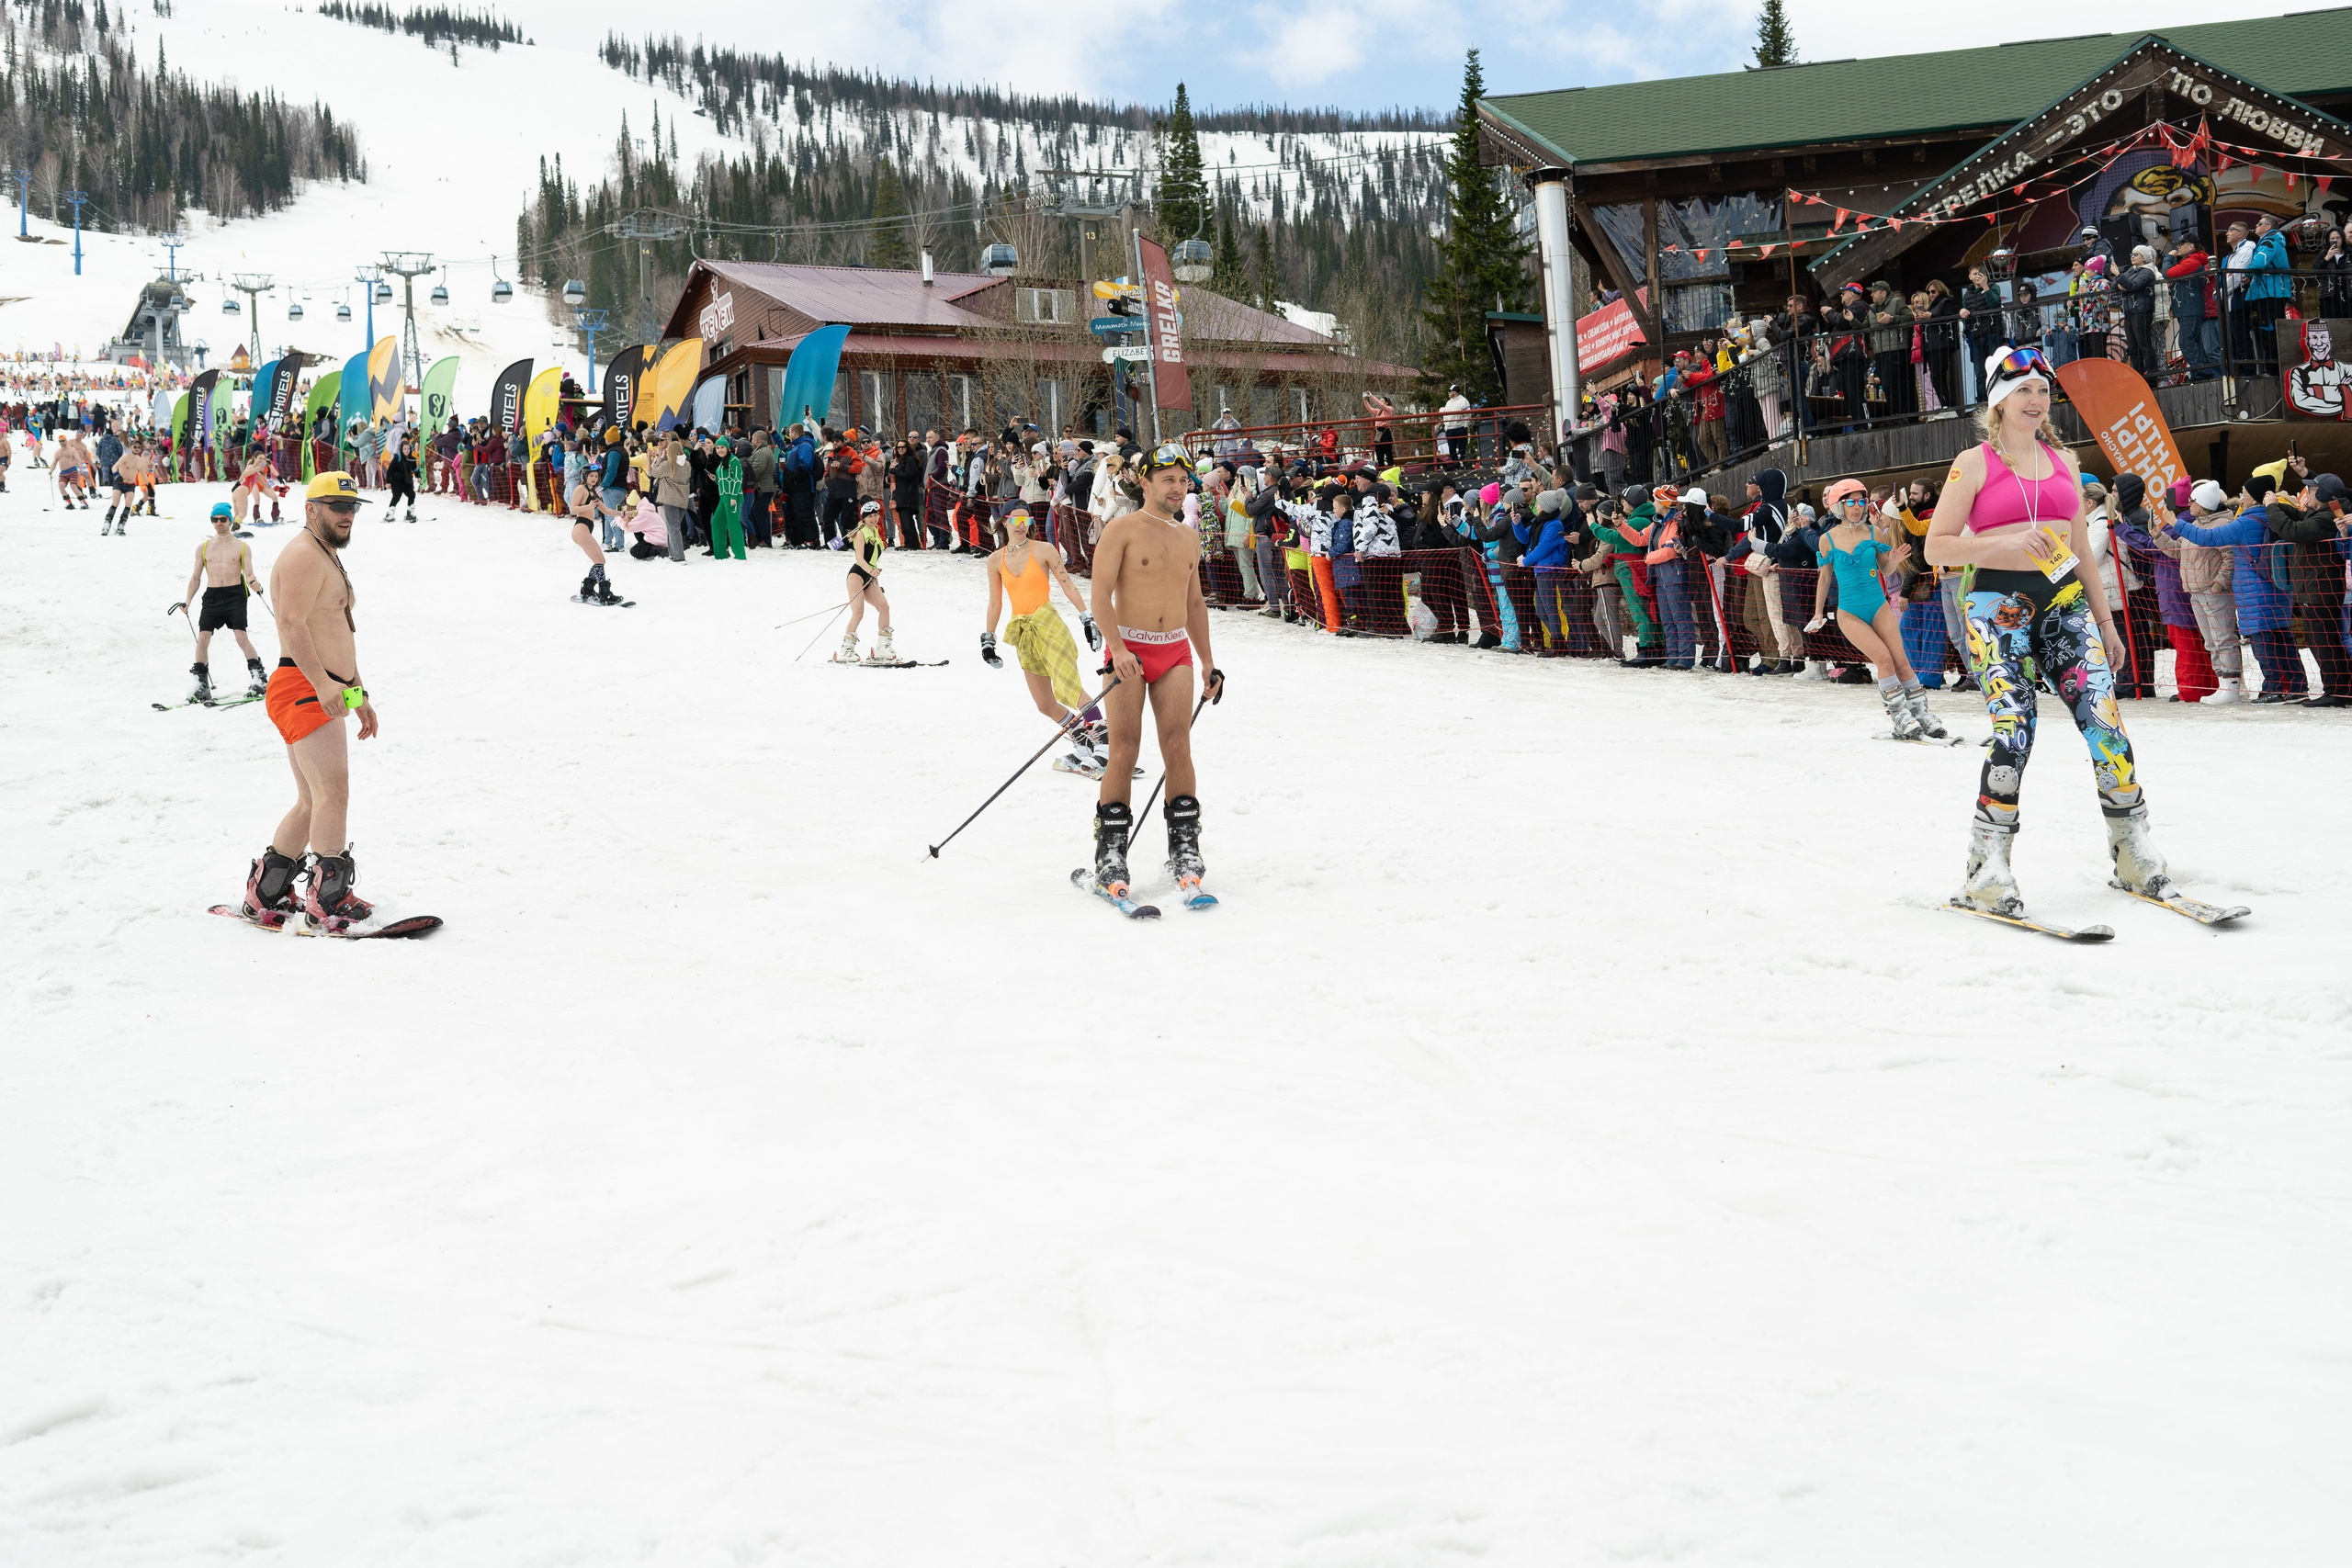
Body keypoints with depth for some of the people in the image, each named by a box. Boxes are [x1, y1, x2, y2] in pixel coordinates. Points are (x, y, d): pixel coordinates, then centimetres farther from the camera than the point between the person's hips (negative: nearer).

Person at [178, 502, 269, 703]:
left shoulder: (242, 547, 6)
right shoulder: (203, 548, 13)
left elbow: (248, 574, 0)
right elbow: (196, 577, 16)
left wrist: (253, 582, -23)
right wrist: (188, 601, 7)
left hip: (235, 594, -3)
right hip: (212, 596, 3)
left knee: (240, 635, -17)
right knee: (203, 637, -7)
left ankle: (258, 676, -8)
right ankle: (201, 684, -1)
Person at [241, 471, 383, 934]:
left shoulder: (328, 557, 26)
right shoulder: (304, 555, -9)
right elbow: (292, 623, -22)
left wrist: (359, 693, 29)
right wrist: (324, 683, -32)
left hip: (326, 693, 11)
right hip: (303, 689, -11)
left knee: (313, 803, 14)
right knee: (334, 793, -18)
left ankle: (264, 895, 21)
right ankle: (327, 902, -20)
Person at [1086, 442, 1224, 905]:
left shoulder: (1189, 538, 15)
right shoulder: (1122, 530, -3)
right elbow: (1101, 592, -11)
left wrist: (1208, 663, 22)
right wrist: (1118, 649, -24)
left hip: (1176, 653, 4)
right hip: (1128, 650, -4)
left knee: (1178, 748, -7)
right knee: (1124, 750, -8)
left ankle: (1184, 847, 2)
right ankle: (1110, 855, 0)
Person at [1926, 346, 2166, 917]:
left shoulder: (2063, 462, 16)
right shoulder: (1974, 464, 2)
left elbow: (2081, 550, 21)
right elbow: (1936, 548, -3)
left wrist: (2104, 621, 18)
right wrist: (2007, 541, -15)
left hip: (2063, 599, 5)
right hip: (1997, 604, -5)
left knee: (2105, 719, -8)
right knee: (2013, 730, -17)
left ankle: (2133, 854, 4)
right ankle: (1988, 870, -8)